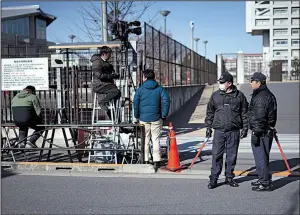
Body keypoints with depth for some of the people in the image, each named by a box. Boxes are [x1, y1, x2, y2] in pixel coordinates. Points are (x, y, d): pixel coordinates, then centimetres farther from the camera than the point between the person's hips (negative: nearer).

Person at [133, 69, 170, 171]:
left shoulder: (140, 89, 0)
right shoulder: (160, 89, 3)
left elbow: (135, 103, -4)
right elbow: (166, 101, -6)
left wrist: (137, 116, 6)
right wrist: (164, 115, 0)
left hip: (143, 118, 0)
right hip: (156, 118, 1)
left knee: (145, 140, 8)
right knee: (156, 140, 5)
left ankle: (145, 161, 11)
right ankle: (156, 161, 4)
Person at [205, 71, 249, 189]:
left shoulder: (239, 95, 3)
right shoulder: (215, 95, 5)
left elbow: (244, 113, 7)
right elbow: (210, 112, 11)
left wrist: (245, 128, 3)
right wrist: (208, 127, 7)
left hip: (234, 132, 0)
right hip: (219, 131, 0)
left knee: (232, 156, 8)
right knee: (216, 155, -1)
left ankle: (229, 177, 21)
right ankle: (213, 179, 6)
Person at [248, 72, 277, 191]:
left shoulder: (261, 97, -17)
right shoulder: (268, 94, 17)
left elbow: (260, 118, -23)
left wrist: (256, 133, -21)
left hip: (261, 132, -11)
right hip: (268, 131, 11)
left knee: (261, 157, -4)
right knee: (262, 157, 18)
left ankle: (265, 183, 1)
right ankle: (263, 179, 28)